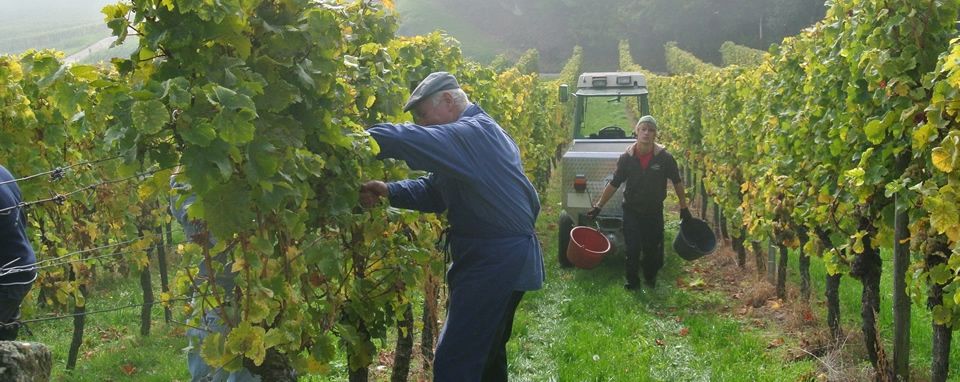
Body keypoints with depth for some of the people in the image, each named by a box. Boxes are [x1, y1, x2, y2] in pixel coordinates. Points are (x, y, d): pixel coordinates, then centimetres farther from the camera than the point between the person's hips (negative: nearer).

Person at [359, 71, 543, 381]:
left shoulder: (471, 133, -17)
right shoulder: (480, 132, 17)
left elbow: (407, 139, -30)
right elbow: (433, 190, 14)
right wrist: (388, 191, -2)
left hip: (496, 261, -11)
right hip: (505, 257, 11)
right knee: (487, 353, 21)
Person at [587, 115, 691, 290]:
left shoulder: (664, 157, -11)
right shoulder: (626, 158, -9)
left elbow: (677, 182, 1)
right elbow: (614, 184, 0)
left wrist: (684, 208, 5)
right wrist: (598, 206, -1)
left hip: (654, 212, 0)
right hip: (632, 211, 0)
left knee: (653, 249, 9)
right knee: (632, 250, 0)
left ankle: (650, 278, 34)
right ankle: (632, 282, 17)